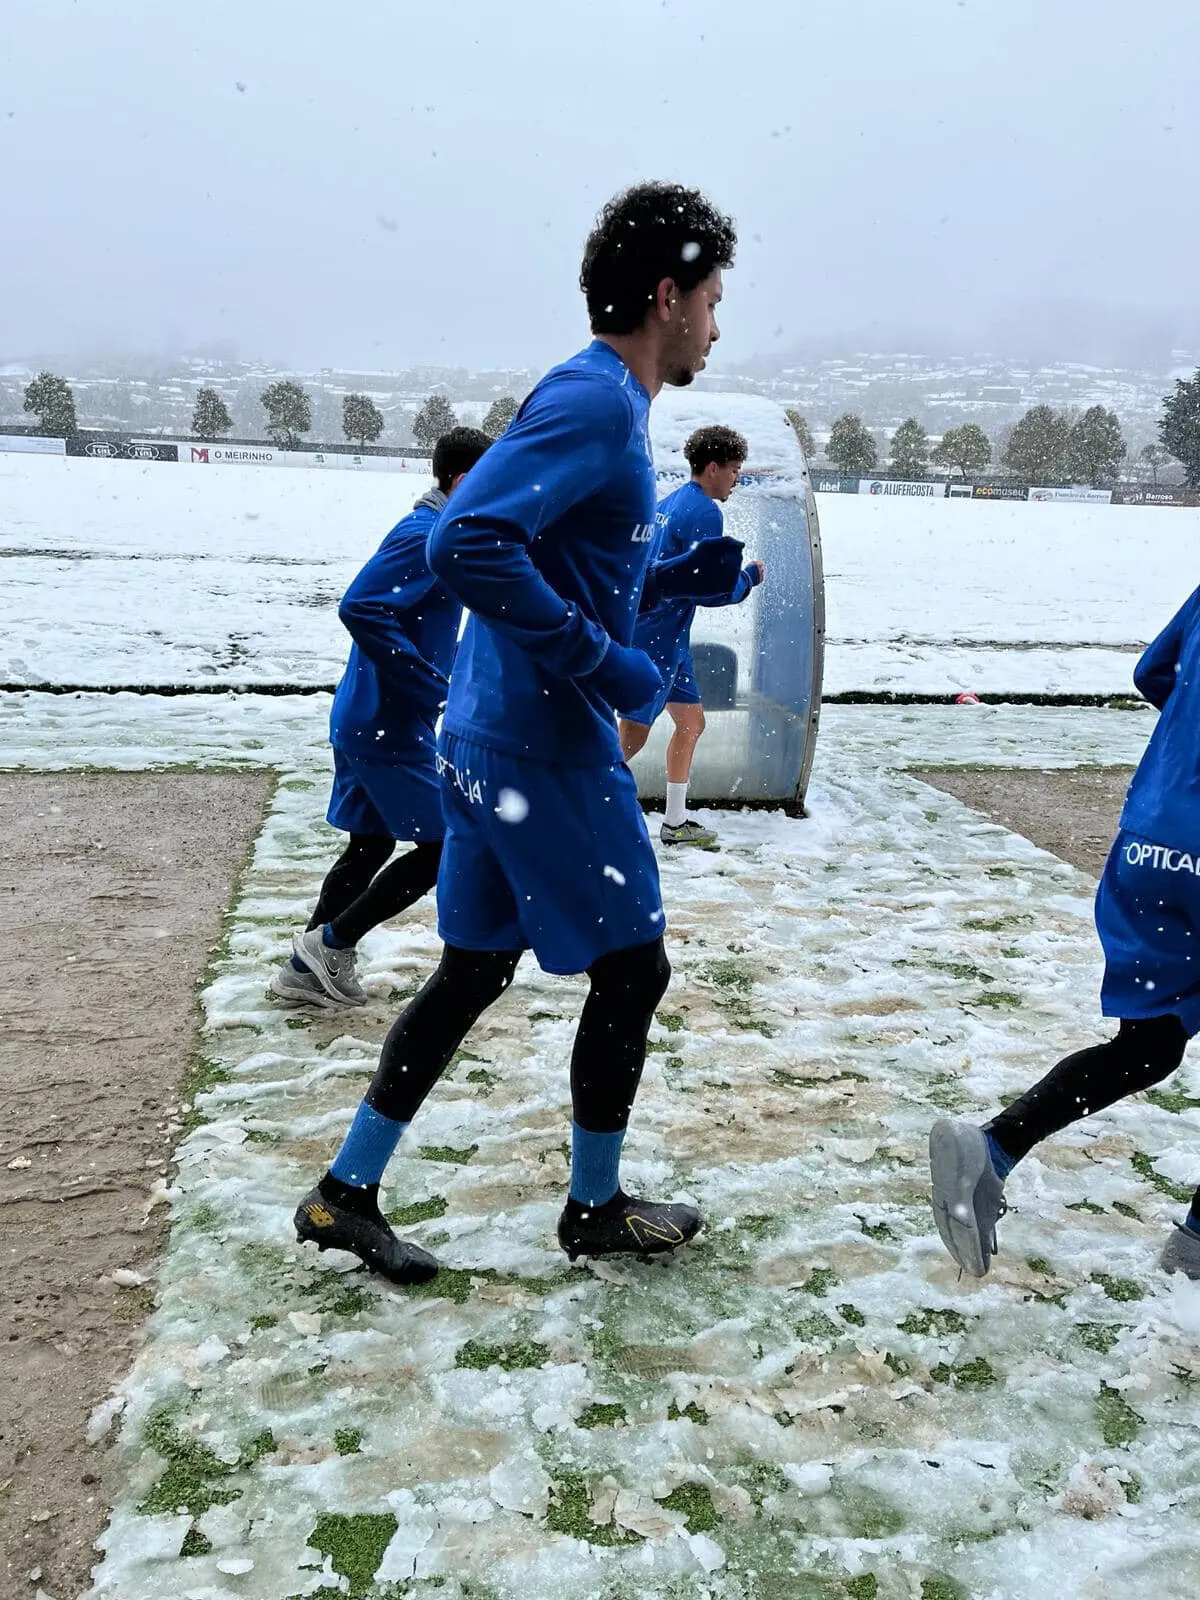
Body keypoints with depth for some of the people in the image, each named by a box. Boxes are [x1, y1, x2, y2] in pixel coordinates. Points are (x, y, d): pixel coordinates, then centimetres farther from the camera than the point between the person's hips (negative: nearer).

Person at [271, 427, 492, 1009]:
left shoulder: (433, 532, 14)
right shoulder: (426, 537, -17)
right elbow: (360, 609, -28)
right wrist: (437, 688, -25)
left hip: (363, 721, 10)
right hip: (391, 728, -10)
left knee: (370, 846, 17)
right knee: (443, 845, -1)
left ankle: (305, 970, 24)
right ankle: (332, 941, 7)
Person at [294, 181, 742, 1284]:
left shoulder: (603, 402, 16)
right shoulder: (596, 400, -15)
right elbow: (466, 544, -28)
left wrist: (693, 575, 11)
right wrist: (606, 666, -23)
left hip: (493, 741, 10)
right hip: (550, 747, -10)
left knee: (475, 969, 15)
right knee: (632, 966, 6)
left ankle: (347, 1192, 25)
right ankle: (597, 1208, 25)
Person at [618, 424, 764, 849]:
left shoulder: (670, 502, 13)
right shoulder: (705, 513, -16)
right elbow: (710, 591, -18)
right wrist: (750, 577, -1)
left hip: (665, 639, 10)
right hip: (656, 641, -10)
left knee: (691, 723, 16)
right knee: (631, 739, -7)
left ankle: (675, 823, 24)